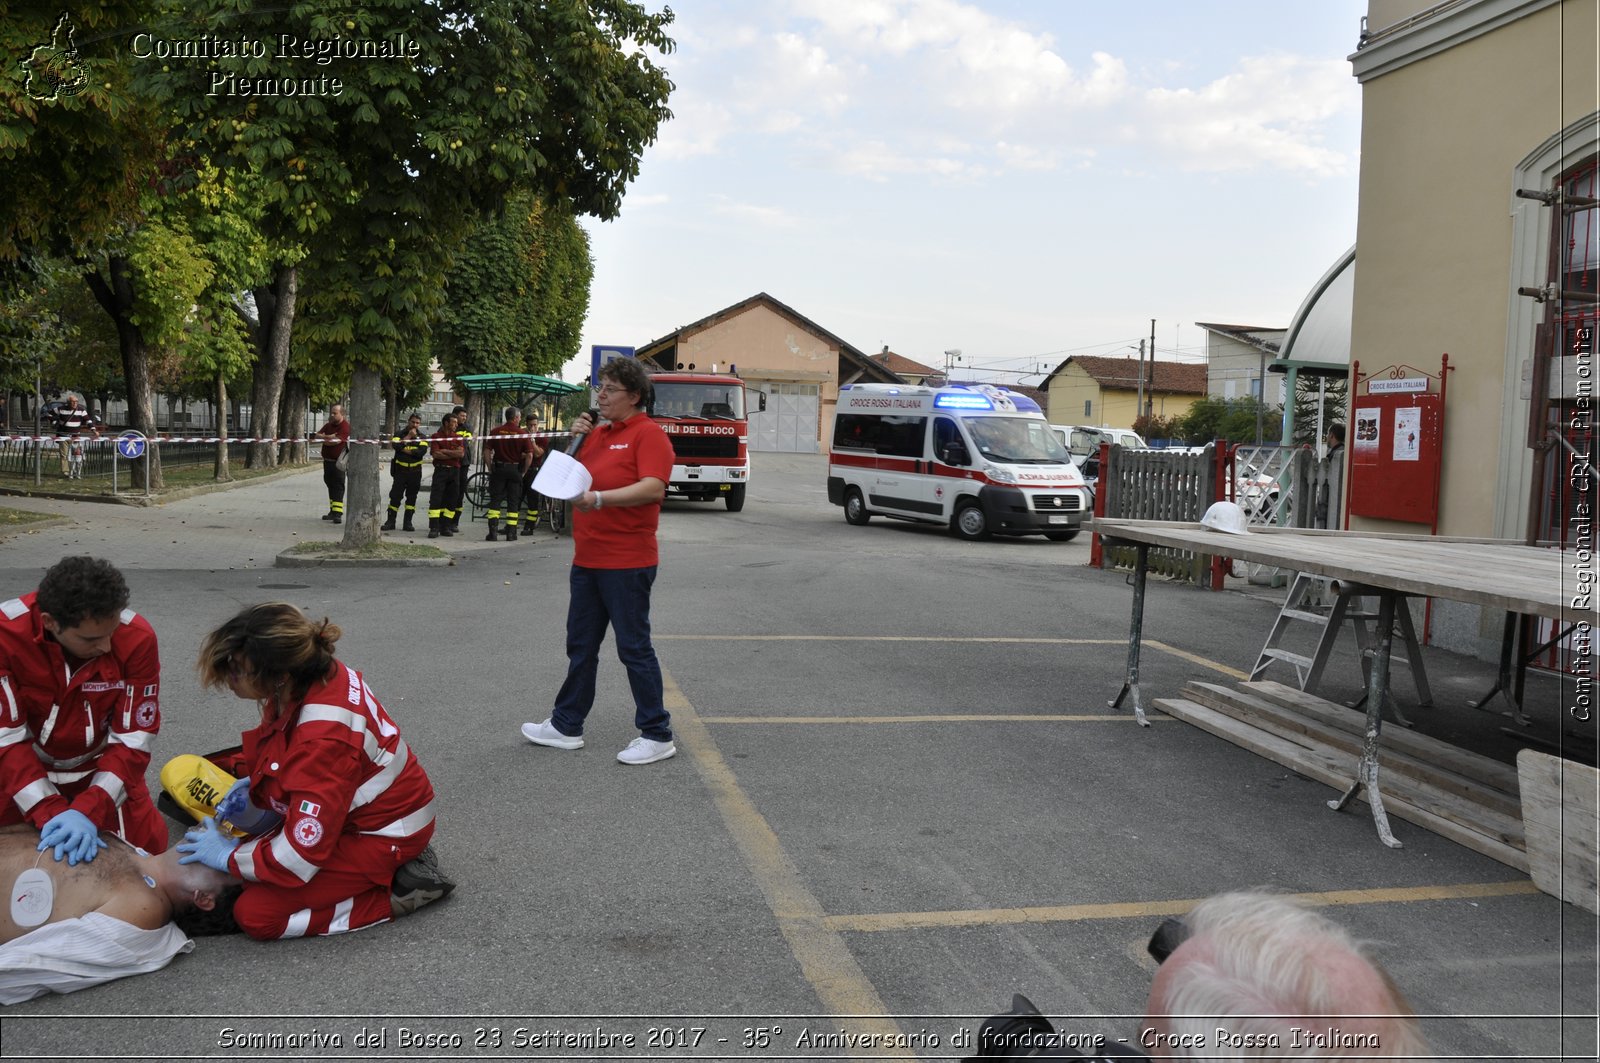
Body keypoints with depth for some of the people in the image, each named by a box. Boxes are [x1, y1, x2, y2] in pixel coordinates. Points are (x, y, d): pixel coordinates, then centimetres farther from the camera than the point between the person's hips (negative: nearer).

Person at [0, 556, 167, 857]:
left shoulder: (137, 638, -25)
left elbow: (133, 738, -21)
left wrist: (88, 810, -33)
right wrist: (49, 812, -33)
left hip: (98, 767, 1)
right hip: (28, 767, 0)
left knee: (147, 844, -3)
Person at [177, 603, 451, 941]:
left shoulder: (322, 741, -36)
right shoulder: (316, 673, -12)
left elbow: (299, 856, -29)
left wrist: (229, 857, -13)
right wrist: (250, 784, 0)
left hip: (382, 836, -9)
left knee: (255, 914, -11)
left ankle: (396, 894, -4)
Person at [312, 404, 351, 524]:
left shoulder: (345, 426, -14)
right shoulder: (329, 425, 13)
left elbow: (336, 441, -23)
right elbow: (318, 435, 5)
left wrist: (324, 439, -4)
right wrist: (328, 437, -15)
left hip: (338, 462, -9)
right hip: (327, 460, 9)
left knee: (338, 486, -10)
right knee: (330, 485, 14)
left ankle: (337, 514, -13)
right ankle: (333, 511, 23)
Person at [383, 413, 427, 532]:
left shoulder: (422, 437, 7)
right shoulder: (400, 434, 6)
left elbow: (422, 451, -13)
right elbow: (396, 445, -16)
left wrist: (404, 449, -13)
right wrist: (409, 436, -13)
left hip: (415, 472, 1)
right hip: (400, 470, -1)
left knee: (411, 497, 5)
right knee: (395, 496, -3)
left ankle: (408, 523, 11)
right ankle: (390, 521, 2)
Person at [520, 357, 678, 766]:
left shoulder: (648, 434, -11)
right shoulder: (597, 433, 15)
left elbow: (654, 488, -24)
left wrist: (599, 498, -33)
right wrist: (574, 439, 5)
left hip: (626, 563, -9)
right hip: (587, 560, 9)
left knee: (634, 648, -3)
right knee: (581, 647, 16)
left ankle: (657, 735, 7)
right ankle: (566, 726, 28)